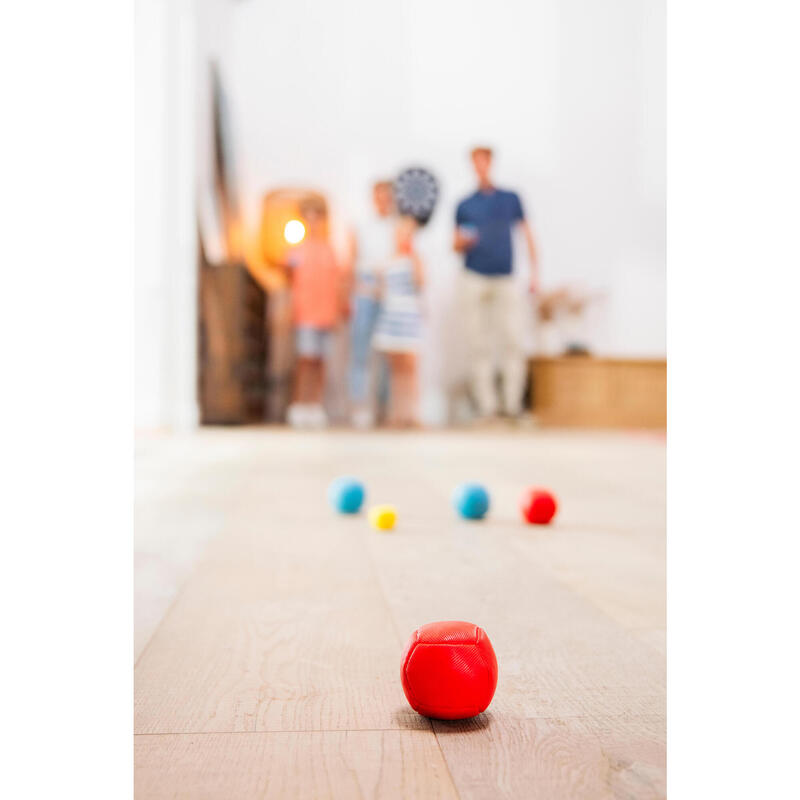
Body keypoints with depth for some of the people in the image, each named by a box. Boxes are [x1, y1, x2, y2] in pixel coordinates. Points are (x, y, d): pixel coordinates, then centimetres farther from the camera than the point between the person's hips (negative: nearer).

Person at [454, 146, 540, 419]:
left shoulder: (511, 199, 12)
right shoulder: (465, 205, 11)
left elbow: (527, 236, 13)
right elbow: (457, 245, 14)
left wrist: (534, 273, 5)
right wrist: (462, 242, -10)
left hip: (506, 279, 0)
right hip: (475, 280, 0)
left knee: (514, 342, -7)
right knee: (479, 345, -2)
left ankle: (513, 404, -1)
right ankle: (486, 405, 3)